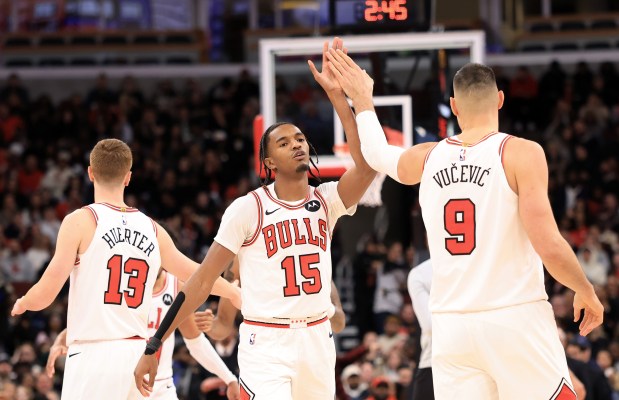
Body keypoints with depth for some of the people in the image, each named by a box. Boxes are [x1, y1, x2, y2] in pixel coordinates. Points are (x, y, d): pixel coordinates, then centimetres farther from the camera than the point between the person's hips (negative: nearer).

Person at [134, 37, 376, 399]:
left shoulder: (327, 201, 3)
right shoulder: (248, 209, -8)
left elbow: (367, 163, -17)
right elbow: (202, 281, -6)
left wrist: (337, 95, -21)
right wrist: (155, 346, -9)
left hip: (317, 340, 5)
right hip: (266, 344, -5)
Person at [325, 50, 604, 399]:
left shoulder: (427, 158, 8)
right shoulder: (521, 153, -6)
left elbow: (377, 155, 31)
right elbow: (549, 246, -13)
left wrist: (362, 100, 47)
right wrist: (587, 293, 4)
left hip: (452, 328, 4)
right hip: (516, 318, -4)